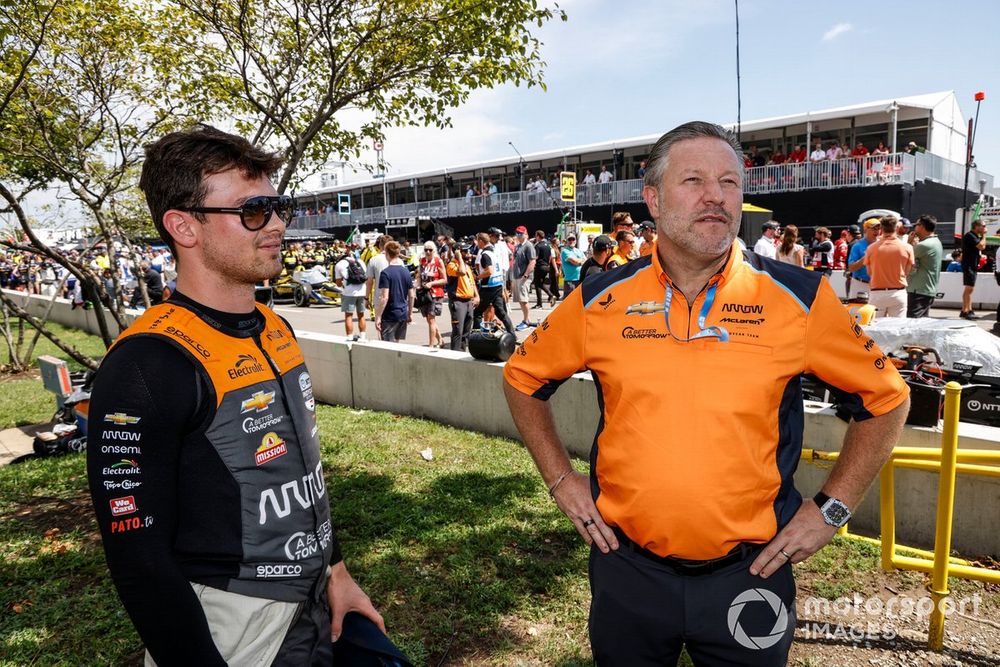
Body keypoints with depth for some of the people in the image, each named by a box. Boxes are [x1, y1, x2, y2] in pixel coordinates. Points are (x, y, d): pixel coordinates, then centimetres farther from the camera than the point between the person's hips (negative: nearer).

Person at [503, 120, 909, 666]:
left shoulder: (799, 298, -8)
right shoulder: (600, 301, -6)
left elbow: (885, 398, 4)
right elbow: (522, 379, 7)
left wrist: (831, 508, -1)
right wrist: (560, 478, 1)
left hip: (750, 572, 0)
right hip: (626, 567, 1)